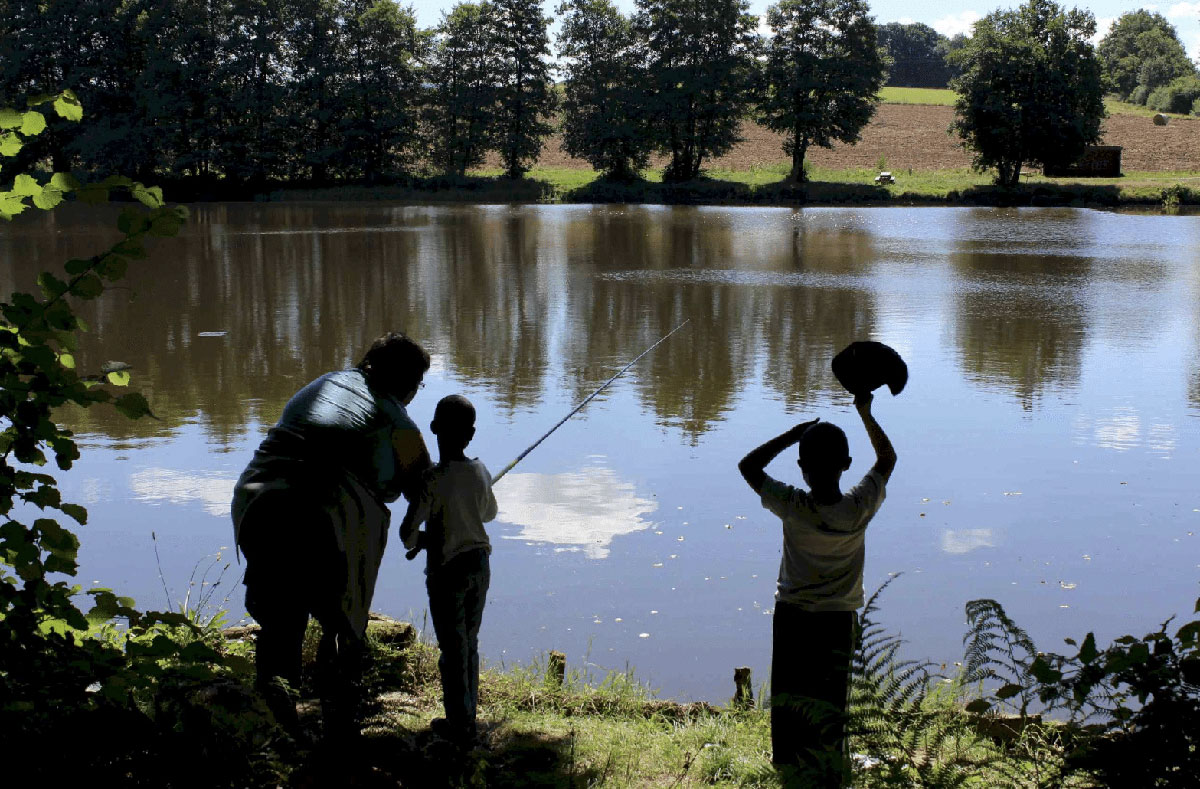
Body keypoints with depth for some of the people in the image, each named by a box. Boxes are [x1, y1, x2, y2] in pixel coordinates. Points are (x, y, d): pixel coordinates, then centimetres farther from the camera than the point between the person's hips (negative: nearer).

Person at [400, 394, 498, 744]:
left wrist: (417, 541, 3)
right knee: (470, 643, 17)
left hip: (447, 570, -5)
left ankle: (460, 724, 12)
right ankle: (468, 716, 26)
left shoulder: (433, 479, -20)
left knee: (453, 649, 4)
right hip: (479, 564, 6)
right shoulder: (480, 472, -2)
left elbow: (407, 532, -19)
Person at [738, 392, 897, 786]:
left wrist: (791, 435, -8)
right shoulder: (859, 508, -17)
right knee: (830, 704, 7)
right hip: (838, 620, 0)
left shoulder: (792, 507, -20)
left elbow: (748, 466, -5)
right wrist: (865, 413, 5)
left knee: (791, 699, 12)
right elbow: (887, 458, 1)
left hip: (792, 616, 0)